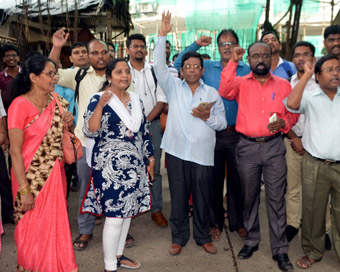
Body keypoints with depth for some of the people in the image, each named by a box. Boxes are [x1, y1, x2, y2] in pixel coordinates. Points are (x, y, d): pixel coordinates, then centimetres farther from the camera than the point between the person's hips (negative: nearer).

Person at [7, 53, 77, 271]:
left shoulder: (56, 100, 4)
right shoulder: (20, 105, -14)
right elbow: (15, 151, -16)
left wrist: (68, 123, -4)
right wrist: (24, 190, -19)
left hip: (55, 174, 5)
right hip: (31, 177, -5)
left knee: (56, 225, 14)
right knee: (32, 228, 8)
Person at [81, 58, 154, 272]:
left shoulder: (136, 100, 11)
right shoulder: (99, 99, -7)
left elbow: (144, 132, 16)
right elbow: (90, 131, -18)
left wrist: (151, 159, 15)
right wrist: (101, 104, -27)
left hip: (134, 165, 7)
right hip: (110, 167, -6)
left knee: (128, 212, 14)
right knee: (114, 217, -5)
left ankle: (118, 255, 32)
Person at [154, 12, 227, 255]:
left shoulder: (212, 93, 8)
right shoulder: (173, 87, 7)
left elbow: (222, 123, 7)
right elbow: (159, 66, -5)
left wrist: (208, 117, -13)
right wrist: (163, 35, -10)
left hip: (202, 153, 0)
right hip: (177, 151, 0)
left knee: (202, 198, 8)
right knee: (178, 197, 7)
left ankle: (203, 237, 26)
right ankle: (179, 237, 22)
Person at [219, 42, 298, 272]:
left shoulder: (283, 85, 7)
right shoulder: (241, 83, 4)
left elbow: (293, 114, 11)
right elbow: (225, 91, -17)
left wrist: (284, 122, -11)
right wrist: (233, 62, -19)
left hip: (274, 146, 0)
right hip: (247, 147, 0)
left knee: (276, 198, 0)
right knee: (249, 196, 12)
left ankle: (280, 250, 11)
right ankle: (251, 241, 28)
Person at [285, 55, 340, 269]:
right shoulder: (310, 97, 3)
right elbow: (291, 104, -17)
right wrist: (306, 75, -9)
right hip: (315, 165, -1)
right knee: (313, 211, 9)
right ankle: (313, 252, 25)